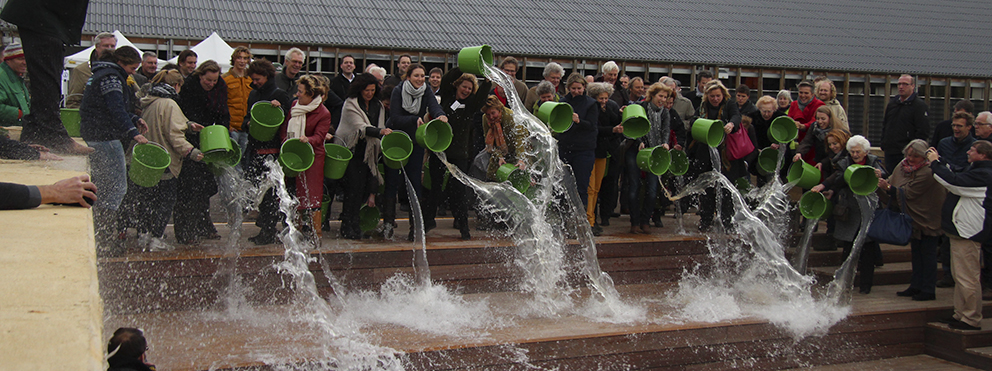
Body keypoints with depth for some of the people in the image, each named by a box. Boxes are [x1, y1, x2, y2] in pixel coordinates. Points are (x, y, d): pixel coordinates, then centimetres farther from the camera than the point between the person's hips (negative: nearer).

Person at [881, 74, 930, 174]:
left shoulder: (919, 105, -4)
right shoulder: (892, 103, 16)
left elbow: (923, 131, -10)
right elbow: (884, 124, 24)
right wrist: (884, 144, 14)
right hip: (890, 151, 7)